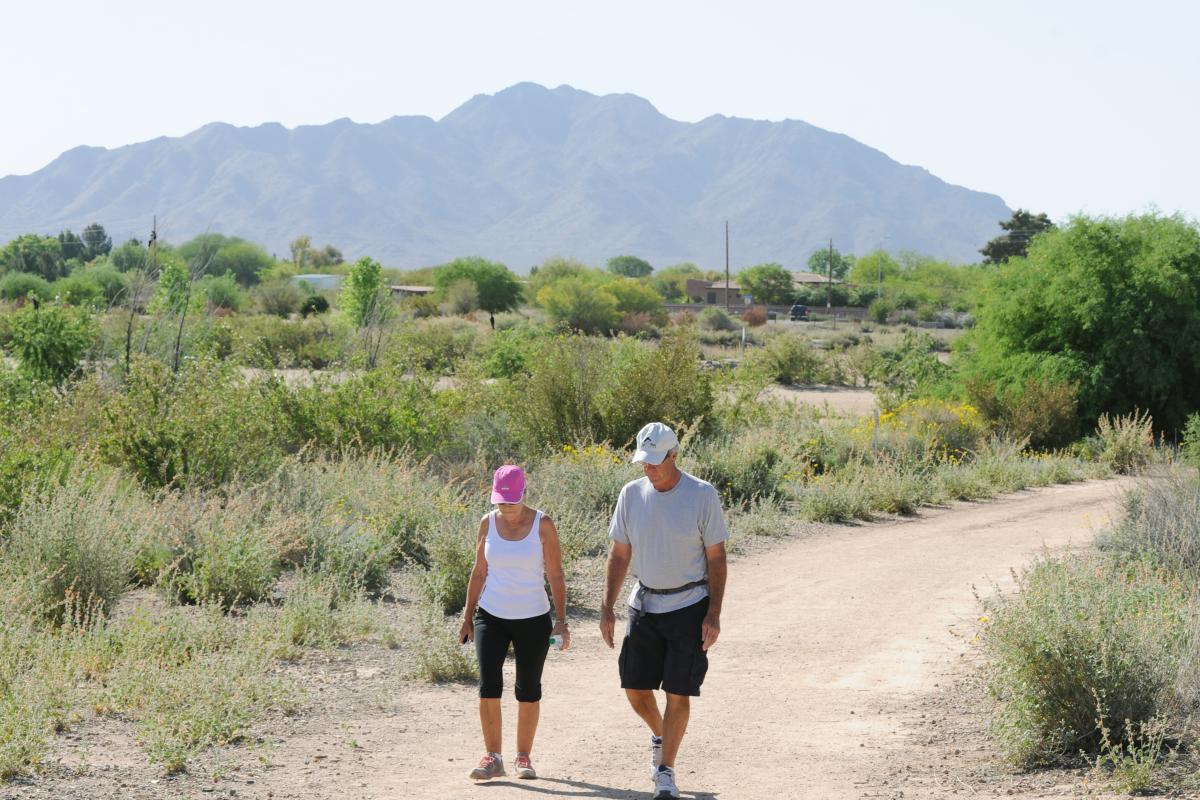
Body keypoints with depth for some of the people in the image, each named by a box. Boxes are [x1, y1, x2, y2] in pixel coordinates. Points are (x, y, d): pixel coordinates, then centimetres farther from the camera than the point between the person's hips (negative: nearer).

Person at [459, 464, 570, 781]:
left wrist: (561, 620, -11)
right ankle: (492, 757, -5)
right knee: (489, 685, -11)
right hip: (492, 616, 1)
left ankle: (523, 757, 18)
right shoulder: (488, 523, 0)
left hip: (534, 619, -1)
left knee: (529, 690, 6)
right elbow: (479, 572, 9)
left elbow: (555, 575, -5)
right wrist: (468, 617, 9)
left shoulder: (542, 524, -7)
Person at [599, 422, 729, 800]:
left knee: (678, 694, -3)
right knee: (635, 688, 6)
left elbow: (716, 558, -6)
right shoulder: (632, 494, -1)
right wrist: (607, 608, 3)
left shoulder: (702, 495, -11)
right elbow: (619, 555, 7)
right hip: (644, 605, 4)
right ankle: (660, 736, 36)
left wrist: (714, 615, -10)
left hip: (689, 606, -4)